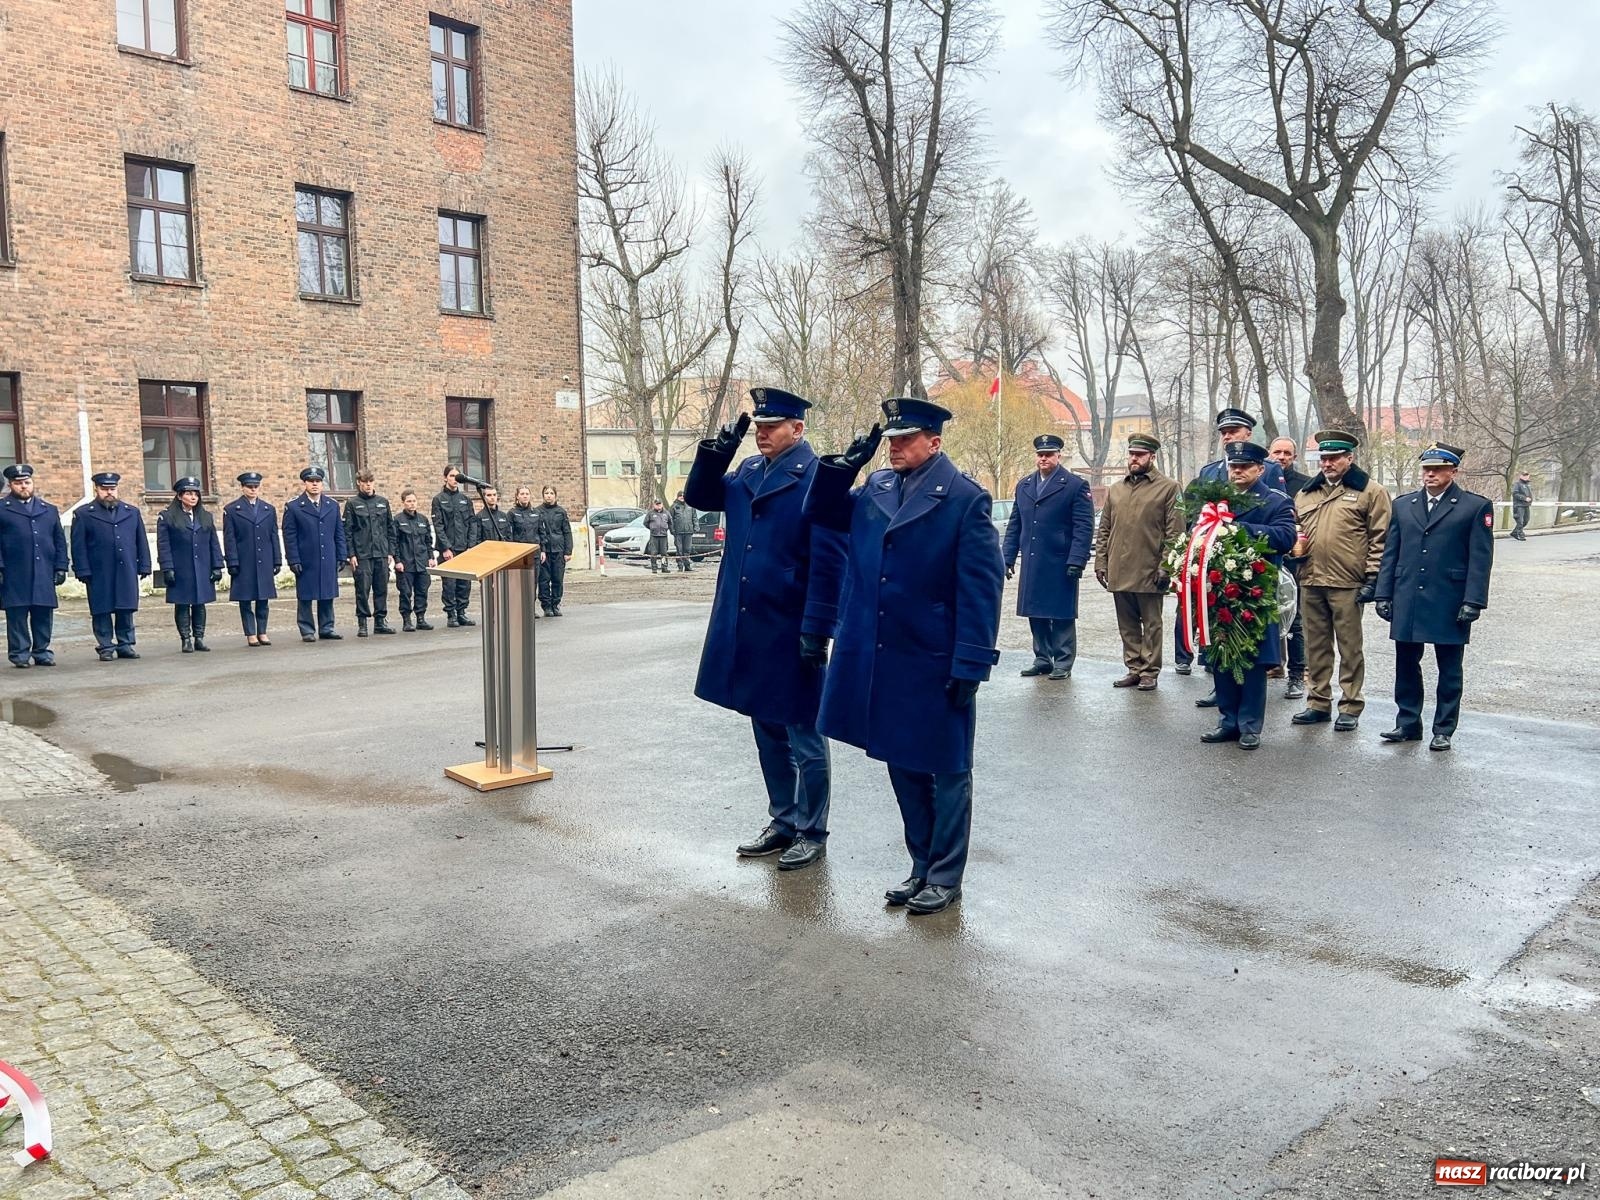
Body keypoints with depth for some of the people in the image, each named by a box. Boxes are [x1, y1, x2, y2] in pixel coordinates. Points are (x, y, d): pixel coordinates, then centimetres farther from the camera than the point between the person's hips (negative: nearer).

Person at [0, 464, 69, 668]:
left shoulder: (50, 510, 17)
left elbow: (60, 541, 15)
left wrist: (61, 567, 6)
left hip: (45, 574, 3)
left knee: (44, 614, 4)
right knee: (17, 615, 0)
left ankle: (41, 652, 12)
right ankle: (20, 654, 6)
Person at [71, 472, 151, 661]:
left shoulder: (132, 512, 12)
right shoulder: (83, 514, 3)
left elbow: (141, 541, 13)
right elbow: (78, 545, -1)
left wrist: (144, 566, 7)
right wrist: (83, 571, -7)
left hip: (127, 571, 3)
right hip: (99, 574, -2)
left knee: (126, 609, 5)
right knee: (102, 611, 2)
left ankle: (125, 645, 13)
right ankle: (105, 647, 9)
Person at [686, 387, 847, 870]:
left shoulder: (816, 477, -14)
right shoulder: (748, 471, 10)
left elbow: (829, 561, -17)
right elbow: (700, 496, 17)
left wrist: (817, 630, -19)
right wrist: (714, 453, 0)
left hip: (791, 632, -8)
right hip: (748, 628, 8)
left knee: (803, 736, 6)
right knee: (767, 732, 17)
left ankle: (812, 833, 20)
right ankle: (783, 821, 32)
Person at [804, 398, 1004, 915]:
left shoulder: (965, 498, -10)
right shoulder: (876, 487, 8)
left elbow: (980, 589, -13)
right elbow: (820, 511, 14)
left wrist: (969, 665, -16)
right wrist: (846, 463, -2)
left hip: (934, 663, -6)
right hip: (878, 658, 6)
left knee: (945, 772, 8)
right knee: (902, 766, 16)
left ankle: (945, 877, 23)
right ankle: (922, 867, 31)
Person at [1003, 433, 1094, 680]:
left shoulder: (1076, 486, -2)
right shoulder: (1023, 486, 14)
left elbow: (1084, 528, -7)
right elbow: (1014, 525, 16)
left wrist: (1076, 561, -15)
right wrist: (1007, 557, 9)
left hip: (1059, 565, -5)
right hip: (1031, 565, 5)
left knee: (1062, 616, 1)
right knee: (1035, 614, 10)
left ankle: (1063, 663, 10)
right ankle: (1042, 659, 21)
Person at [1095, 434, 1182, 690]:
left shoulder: (1169, 488, -1)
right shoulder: (1115, 489, 14)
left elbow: (1174, 532, -6)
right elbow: (1104, 529, 15)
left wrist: (1166, 567, -12)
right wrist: (1100, 562, 7)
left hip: (1149, 573, -5)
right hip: (1119, 573, 5)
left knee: (1151, 624, 4)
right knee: (1127, 625, 11)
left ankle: (1149, 672, 11)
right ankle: (1134, 669, 19)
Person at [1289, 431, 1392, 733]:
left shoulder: (1370, 491, 0)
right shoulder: (1306, 492, 15)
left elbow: (1380, 538, -4)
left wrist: (1372, 577, -9)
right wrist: (1293, 547, 6)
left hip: (1347, 583, -5)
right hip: (1310, 582, 5)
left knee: (1350, 647, 2)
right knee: (1316, 645, 12)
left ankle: (1350, 707, 11)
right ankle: (1319, 703, 21)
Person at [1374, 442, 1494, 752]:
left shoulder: (1476, 506, -1)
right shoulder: (1403, 505, 10)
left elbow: (1480, 559, -5)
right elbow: (1390, 552, 10)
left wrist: (1473, 601, -11)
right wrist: (1384, 594, 4)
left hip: (1450, 604, -3)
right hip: (1407, 602, 4)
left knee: (1449, 670, 6)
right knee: (1406, 665, 9)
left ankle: (1444, 730, 15)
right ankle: (1408, 724, 20)